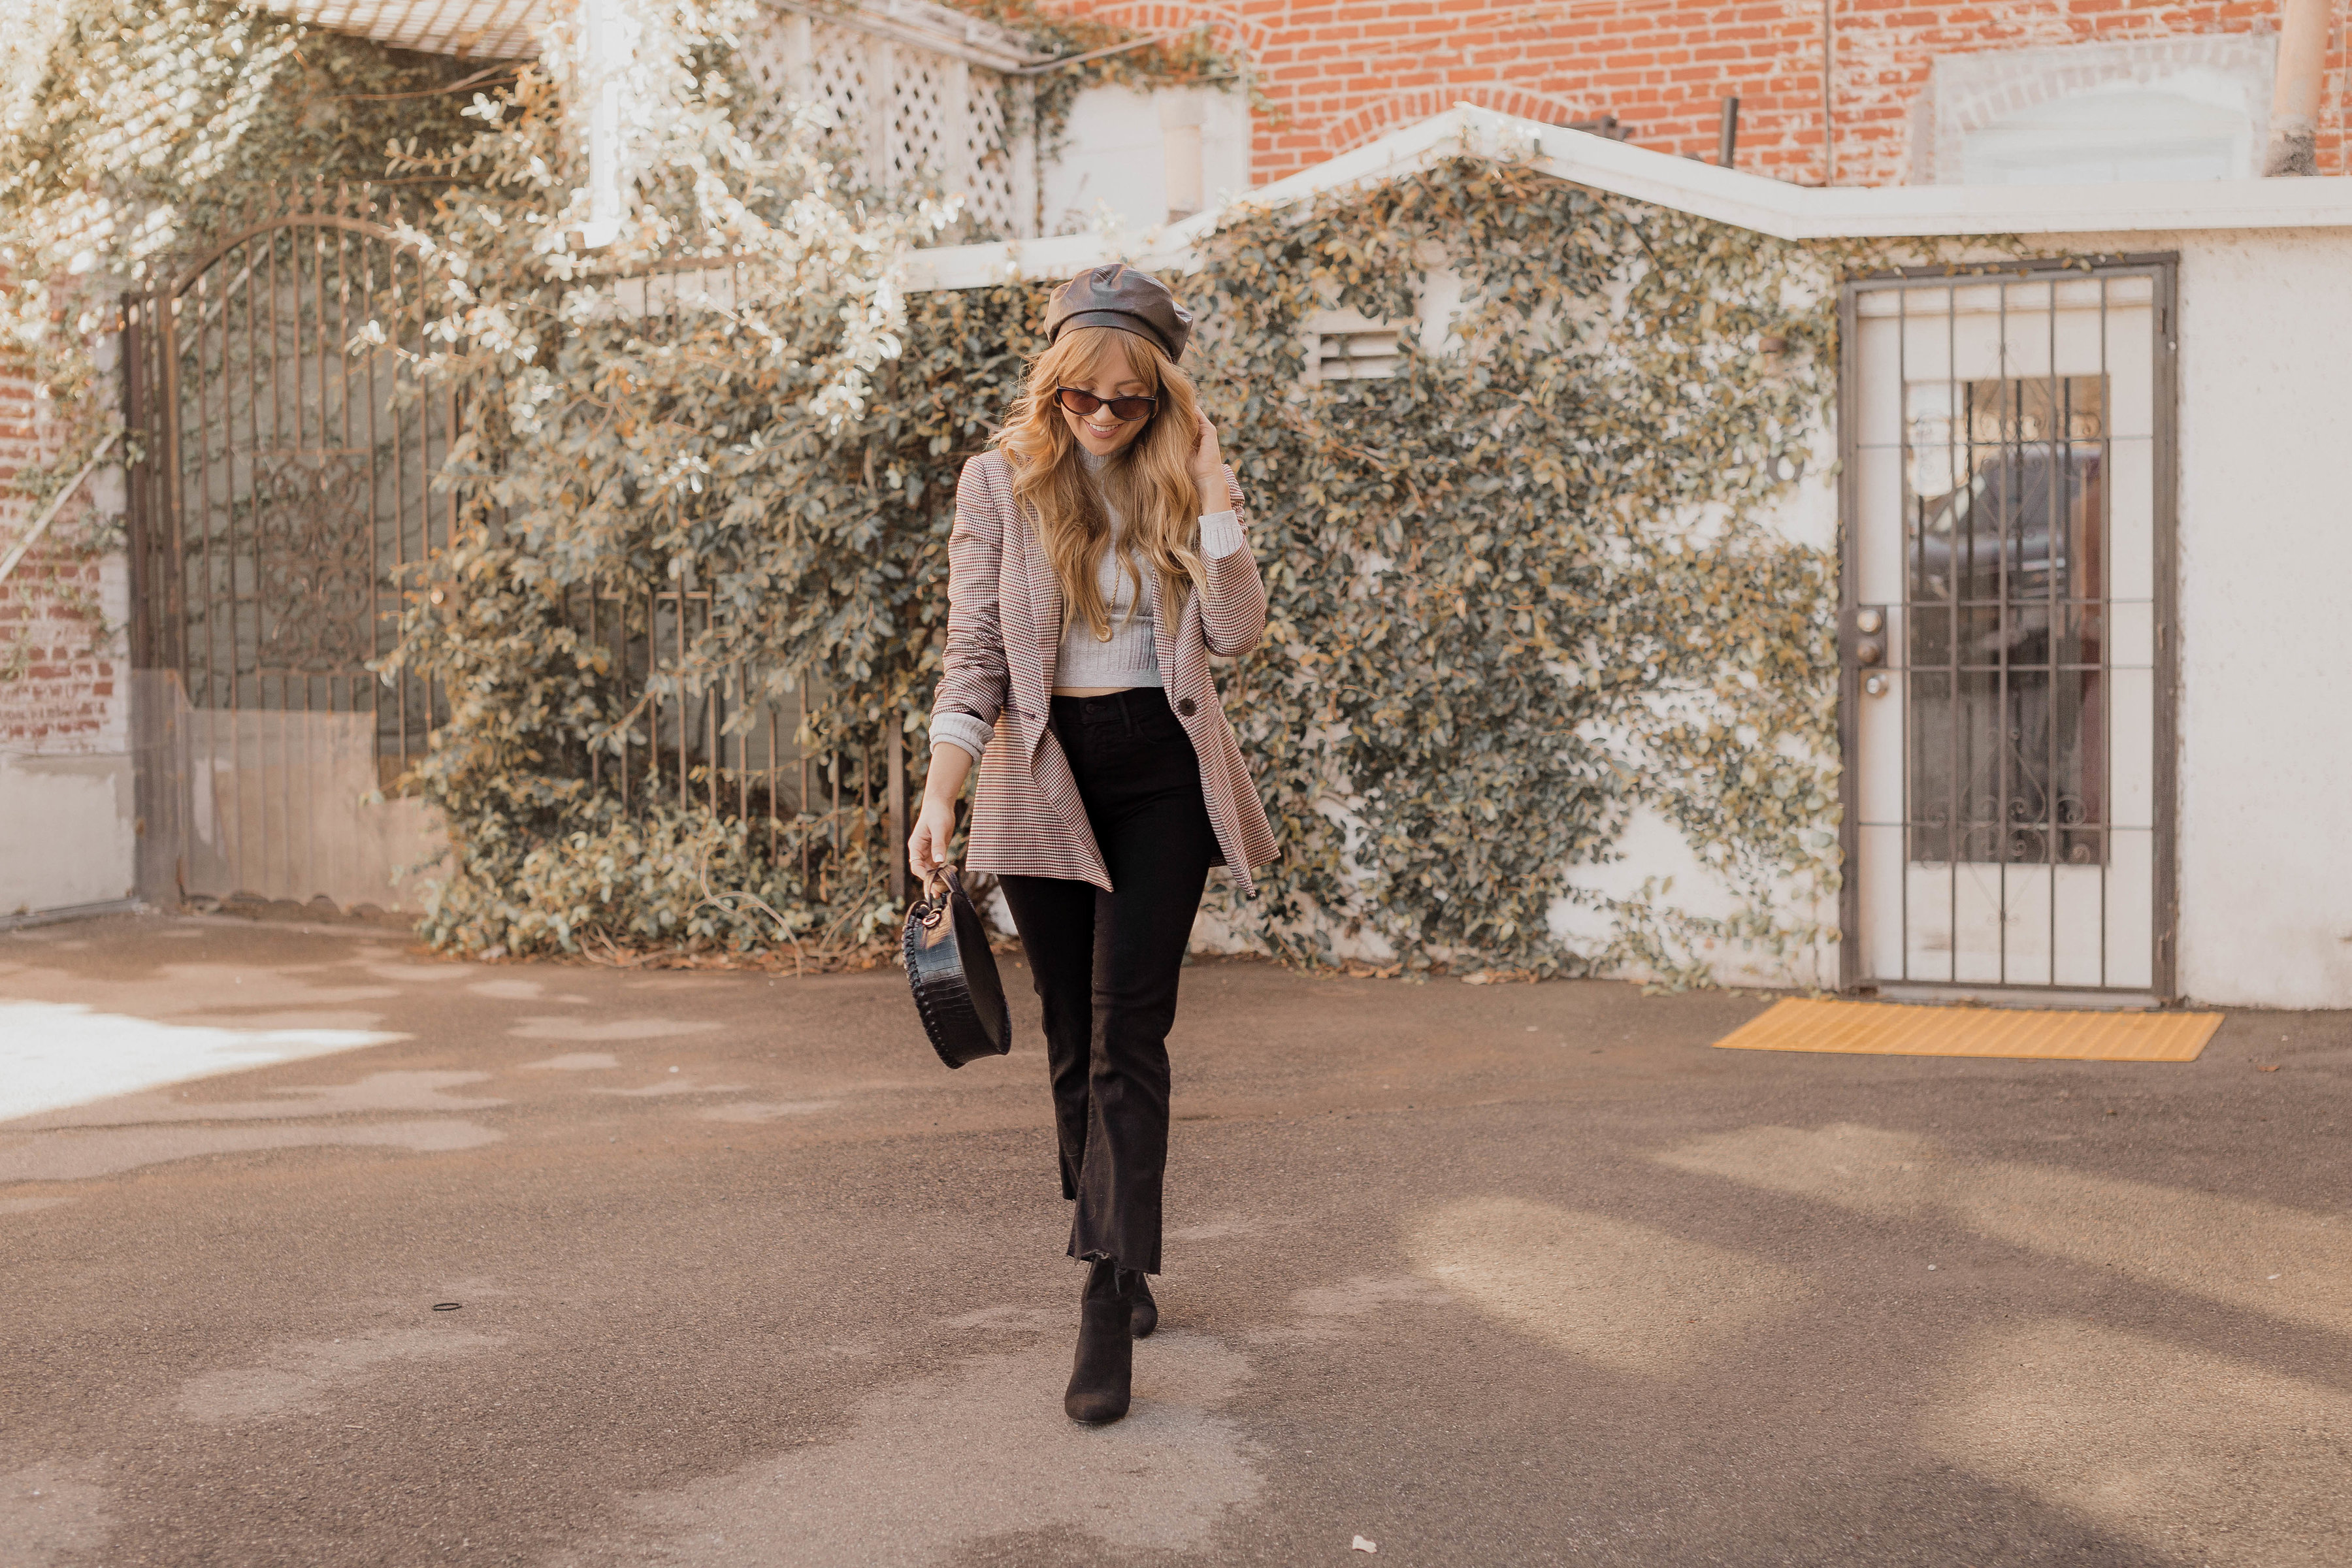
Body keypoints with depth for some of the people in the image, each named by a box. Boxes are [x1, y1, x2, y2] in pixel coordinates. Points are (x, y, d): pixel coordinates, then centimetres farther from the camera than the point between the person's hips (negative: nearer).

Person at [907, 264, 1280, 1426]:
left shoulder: (1186, 480, 3)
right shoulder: (1000, 481, 0)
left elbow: (1238, 633, -7)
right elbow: (975, 653, -2)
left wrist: (1210, 493, -13)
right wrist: (941, 790, -13)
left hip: (1163, 775, -1)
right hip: (1044, 775, 1)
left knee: (1128, 1033, -10)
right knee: (1075, 1041, 9)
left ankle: (1110, 1303, -12)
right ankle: (1120, 1263, 28)